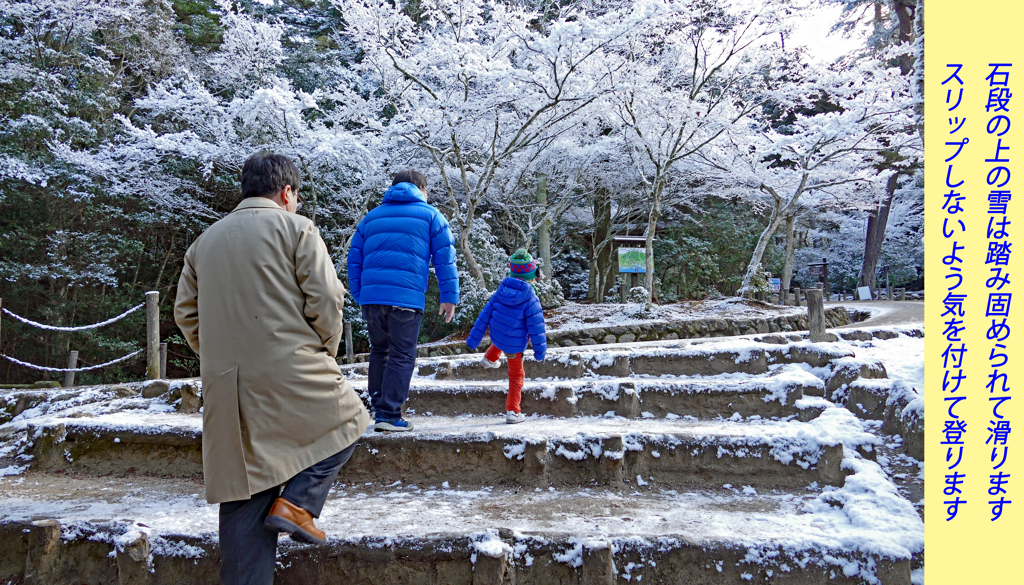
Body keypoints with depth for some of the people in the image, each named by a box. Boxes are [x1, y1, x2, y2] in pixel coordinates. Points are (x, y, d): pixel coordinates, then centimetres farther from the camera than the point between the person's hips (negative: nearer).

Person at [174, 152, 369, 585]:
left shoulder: (205, 241, 18)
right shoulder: (294, 227, 0)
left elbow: (185, 312, 17)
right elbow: (326, 300, -7)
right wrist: (323, 353, 7)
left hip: (226, 388, 6)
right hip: (292, 375, -6)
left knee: (244, 492, 11)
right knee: (347, 420, 18)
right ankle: (298, 501, 4)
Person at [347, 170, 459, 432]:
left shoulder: (371, 216, 22)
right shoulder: (430, 215, 10)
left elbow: (354, 260, 19)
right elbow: (445, 258, 3)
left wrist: (359, 296, 21)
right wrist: (450, 297, 4)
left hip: (370, 295, 5)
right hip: (406, 297, -4)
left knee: (379, 351, 18)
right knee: (402, 356, 1)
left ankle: (379, 407, 20)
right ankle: (389, 415, -1)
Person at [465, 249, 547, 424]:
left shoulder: (501, 291, -7)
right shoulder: (530, 299, -19)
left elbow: (485, 315, -2)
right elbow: (536, 328, -15)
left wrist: (474, 339, 5)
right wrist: (540, 350, -3)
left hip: (496, 338, 4)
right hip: (515, 346, -4)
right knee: (516, 376, 13)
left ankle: (490, 358, 43)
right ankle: (512, 412, 14)